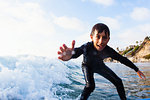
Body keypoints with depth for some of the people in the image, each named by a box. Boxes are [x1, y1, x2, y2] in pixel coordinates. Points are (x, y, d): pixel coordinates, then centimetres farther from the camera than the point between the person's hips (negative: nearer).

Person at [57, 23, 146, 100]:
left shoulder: (109, 51, -31)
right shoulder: (87, 47, -42)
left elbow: (123, 59, -15)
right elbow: (78, 51, -66)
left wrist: (137, 70, -5)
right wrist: (71, 54, -91)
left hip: (100, 66, 4)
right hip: (87, 66, -4)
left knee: (118, 82, 5)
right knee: (90, 86, -29)